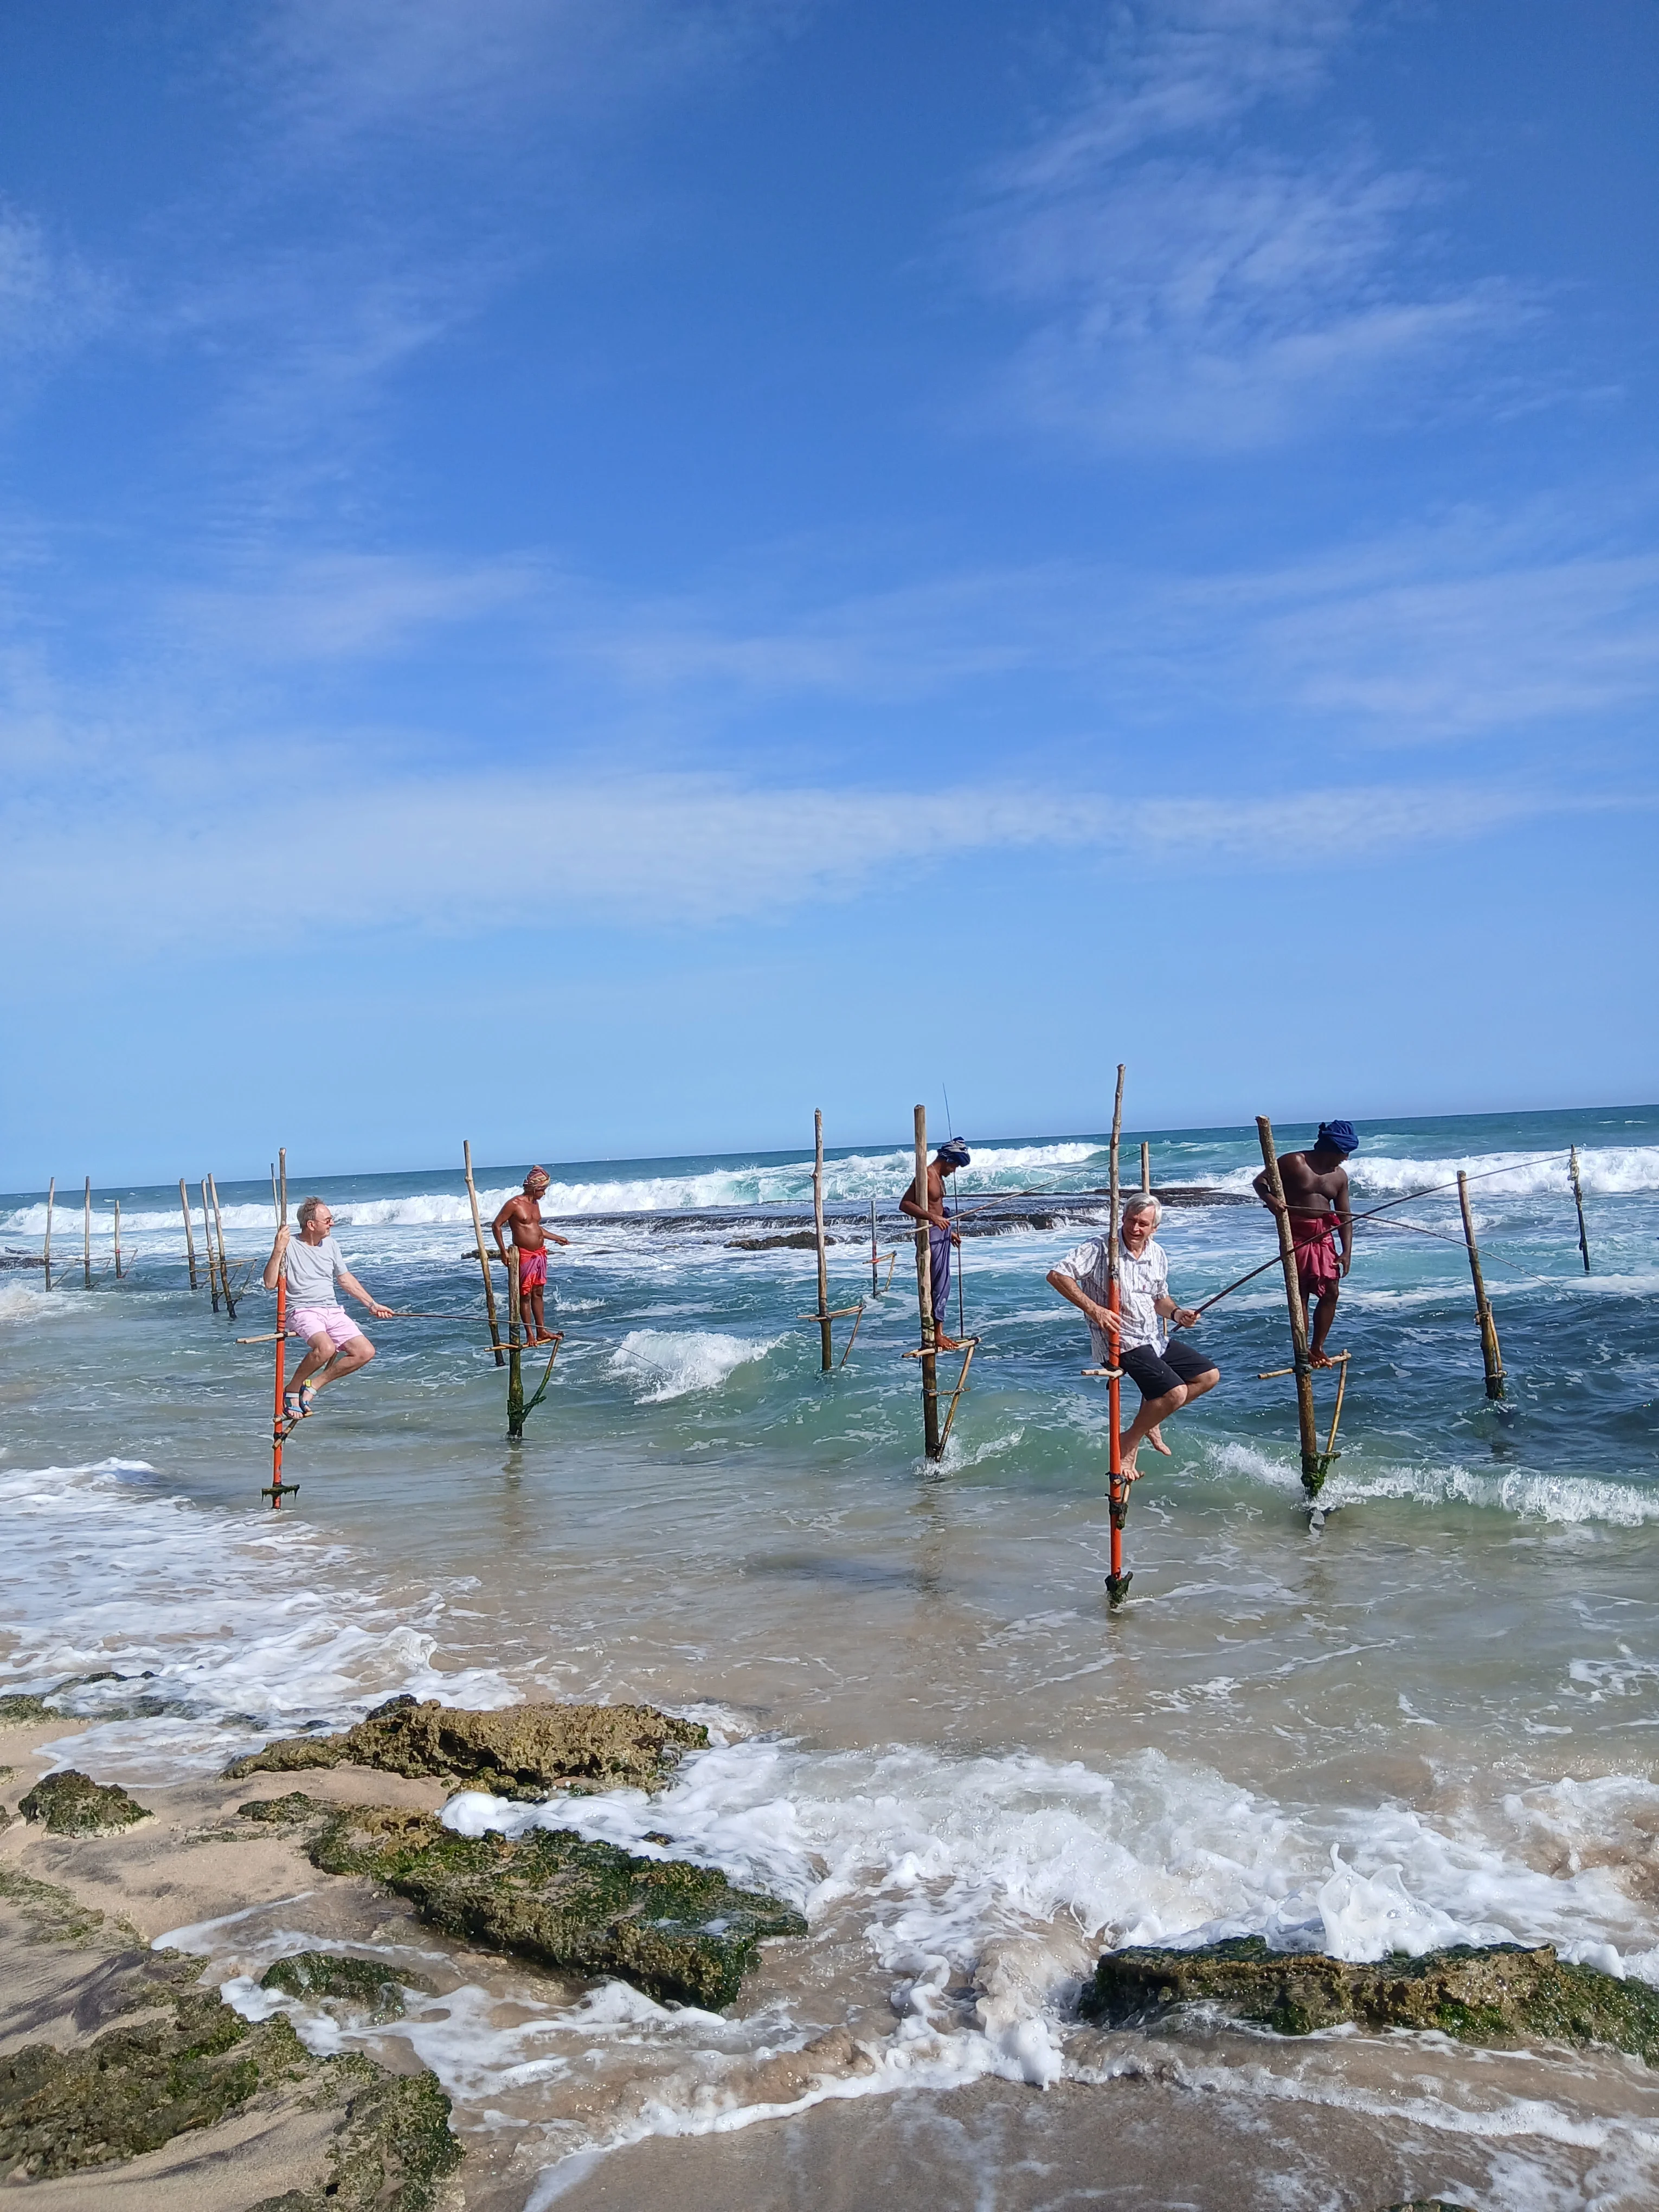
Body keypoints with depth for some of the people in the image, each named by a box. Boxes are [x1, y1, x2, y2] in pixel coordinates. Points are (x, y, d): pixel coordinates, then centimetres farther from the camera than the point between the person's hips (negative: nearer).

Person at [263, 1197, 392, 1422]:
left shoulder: (331, 1245, 13)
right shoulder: (289, 1246, -6)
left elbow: (346, 1279, 25)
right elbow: (270, 1284, -14)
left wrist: (373, 1305, 26)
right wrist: (278, 1250, -24)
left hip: (333, 1311, 7)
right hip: (303, 1311, -6)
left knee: (366, 1352, -11)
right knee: (326, 1348, -35)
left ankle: (314, 1384, 2)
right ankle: (292, 1390, -9)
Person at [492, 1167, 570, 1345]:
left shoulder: (536, 1204, 12)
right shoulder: (514, 1204, -13)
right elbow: (497, 1225, -11)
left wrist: (556, 1238, 32)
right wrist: (503, 1251, -17)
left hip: (540, 1255, 8)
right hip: (524, 1256, -8)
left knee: (538, 1294, 12)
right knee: (525, 1295, -1)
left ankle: (541, 1332, 18)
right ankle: (530, 1336, 3)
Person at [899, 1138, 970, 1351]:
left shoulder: (939, 1177, 14)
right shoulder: (926, 1175, -16)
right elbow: (905, 1204, -24)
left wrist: (948, 1231, 28)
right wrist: (932, 1217, -33)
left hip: (941, 1235, 10)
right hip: (930, 1235, -10)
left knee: (943, 1285, 14)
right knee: (937, 1285, -7)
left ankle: (939, 1332, 20)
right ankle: (936, 1335, -2)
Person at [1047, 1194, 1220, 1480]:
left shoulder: (1158, 1256, 7)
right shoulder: (1100, 1248, -14)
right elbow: (1057, 1275, -19)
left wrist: (1176, 1313, -1)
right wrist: (1093, 1309, -26)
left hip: (1155, 1340, 8)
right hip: (1120, 1342, -8)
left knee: (1209, 1375, 11)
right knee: (1175, 1392, -22)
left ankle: (1149, 1421, 21)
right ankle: (1129, 1442, 1)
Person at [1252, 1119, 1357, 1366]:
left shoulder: (1340, 1176, 8)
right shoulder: (1294, 1162, -9)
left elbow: (1345, 1216, 9)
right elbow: (1260, 1181, -7)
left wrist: (1347, 1251, 0)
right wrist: (1269, 1199, -29)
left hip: (1324, 1237, 6)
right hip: (1296, 1235, -6)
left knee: (1331, 1291, 2)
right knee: (1300, 1295, -4)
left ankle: (1317, 1347, 17)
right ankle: (1303, 1352, 4)